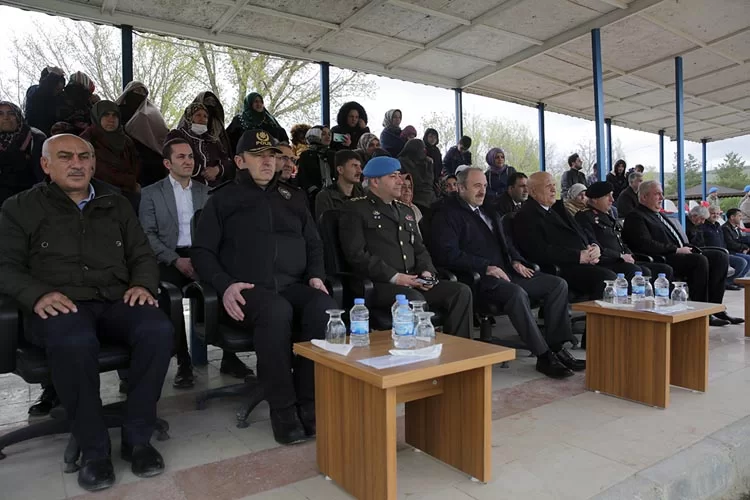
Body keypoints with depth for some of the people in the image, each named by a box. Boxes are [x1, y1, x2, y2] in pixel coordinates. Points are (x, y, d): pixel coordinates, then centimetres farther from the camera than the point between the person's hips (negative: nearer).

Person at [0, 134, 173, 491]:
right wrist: (38, 295, -15)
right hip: (59, 306, -2)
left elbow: (142, 255, 18)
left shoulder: (116, 205, 21)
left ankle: (137, 437, -15)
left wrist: (143, 284, -4)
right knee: (75, 342, -38)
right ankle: (93, 448, -18)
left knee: (158, 330, -30)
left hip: (116, 301, 3)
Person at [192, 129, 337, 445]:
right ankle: (283, 409, -23)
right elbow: (202, 251, 7)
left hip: (293, 285, 3)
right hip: (248, 291, -3)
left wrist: (316, 275, 4)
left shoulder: (294, 198, 23)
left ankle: (309, 403, -21)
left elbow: (314, 243, 24)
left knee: (326, 309, -31)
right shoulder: (223, 200, 13)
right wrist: (225, 285, -11)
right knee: (277, 311, -38)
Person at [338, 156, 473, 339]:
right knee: (414, 300, -35)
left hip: (413, 282, 7)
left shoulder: (406, 211, 25)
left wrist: (427, 271, 2)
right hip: (379, 284, -7)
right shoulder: (355, 209, 2)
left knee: (461, 291, -12)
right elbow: (356, 254, -9)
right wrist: (394, 277, -15)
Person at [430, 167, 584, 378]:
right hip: (479, 278, -8)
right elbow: (448, 254, -14)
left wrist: (516, 260, 7)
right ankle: (543, 356, -24)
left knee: (558, 284, -4)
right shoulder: (447, 215, -2)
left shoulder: (489, 213, 25)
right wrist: (486, 267, -19)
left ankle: (556, 348, -5)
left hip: (505, 272, 9)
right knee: (517, 293, -35)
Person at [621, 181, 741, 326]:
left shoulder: (658, 215, 25)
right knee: (700, 260, -30)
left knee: (721, 257, -3)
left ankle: (714, 307, -5)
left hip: (681, 253, 10)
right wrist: (676, 249, -15)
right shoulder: (635, 217, -5)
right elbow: (646, 245, -18)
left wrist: (687, 247, 7)